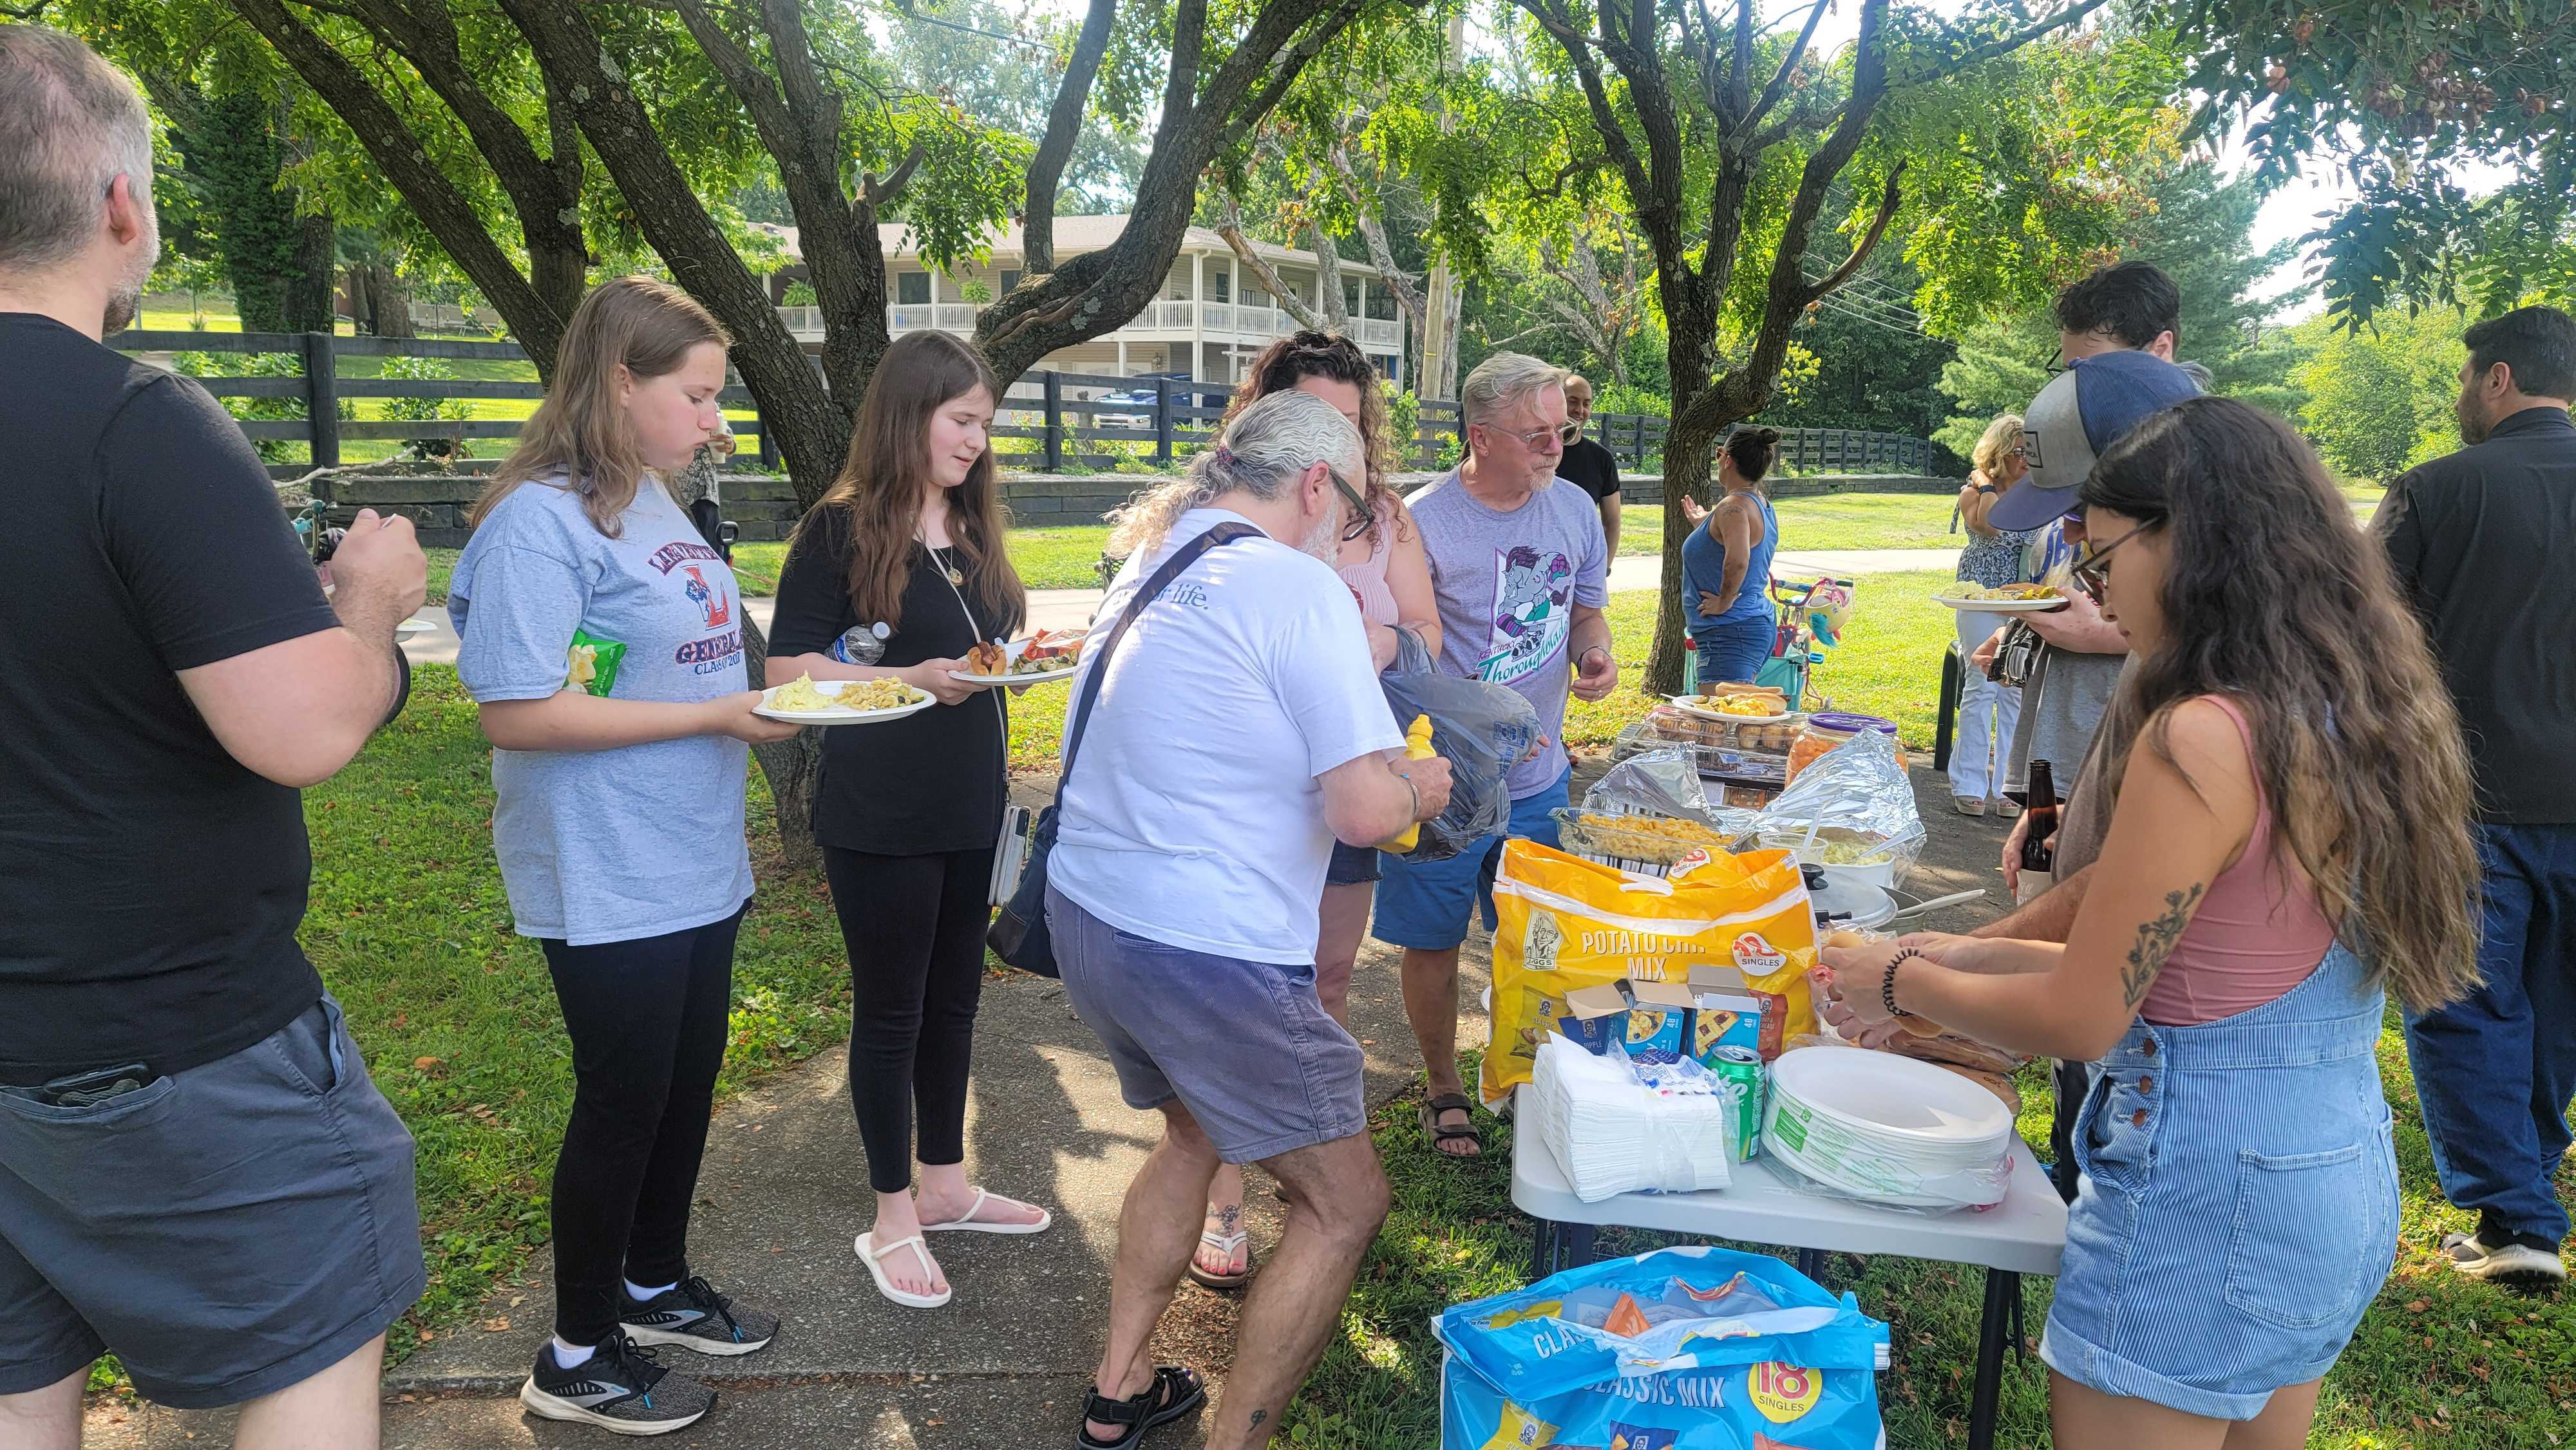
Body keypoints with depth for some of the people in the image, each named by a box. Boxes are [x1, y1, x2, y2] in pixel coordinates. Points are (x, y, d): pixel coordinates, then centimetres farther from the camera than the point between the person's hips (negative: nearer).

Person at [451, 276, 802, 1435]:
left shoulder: (655, 503, 8)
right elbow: (517, 714, -23)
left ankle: (656, 1284, 41)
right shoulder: (542, 518, -19)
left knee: (686, 1088, 20)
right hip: (609, 889, -8)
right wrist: (718, 716, -22)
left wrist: (775, 682, 4)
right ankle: (579, 1359, 26)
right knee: (622, 1104, 5)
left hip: (698, 867, 8)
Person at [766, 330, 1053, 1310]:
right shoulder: (842, 530, -10)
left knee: (954, 998, 17)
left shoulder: (972, 530, 10)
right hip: (881, 816, -7)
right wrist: (915, 679, -21)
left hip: (971, 806, 7)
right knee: (891, 1010, 6)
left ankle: (946, 1184, 33)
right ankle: (894, 1219, 21)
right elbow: (789, 668, -13)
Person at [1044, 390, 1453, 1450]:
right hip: (1204, 954, -9)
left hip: (1087, 915, 9)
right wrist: (1418, 787, 2)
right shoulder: (1299, 587, -15)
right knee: (1343, 1204, 8)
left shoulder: (1156, 563, 12)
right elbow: (1366, 810, -21)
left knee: (1194, 1132, 31)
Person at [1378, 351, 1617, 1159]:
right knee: (1434, 941, 9)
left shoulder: (1574, 508, 1)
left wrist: (1595, 651, -7)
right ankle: (1443, 1086, 31)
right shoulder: (1423, 524, -17)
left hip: (1539, 778, 5)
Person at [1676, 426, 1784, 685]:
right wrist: (1703, 526, 36)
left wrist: (1724, 601, -19)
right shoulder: (1764, 507, 17)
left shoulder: (1733, 506, -16)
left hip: (1730, 633, -11)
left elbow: (1737, 561, -33)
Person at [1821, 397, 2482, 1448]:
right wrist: (1969, 958, 13)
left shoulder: (2203, 740, -23)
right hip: (2346, 1176, 9)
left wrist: (1903, 983, -1)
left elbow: (2079, 1022, -17)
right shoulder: (2359, 719, 4)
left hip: (2207, 1197, -9)